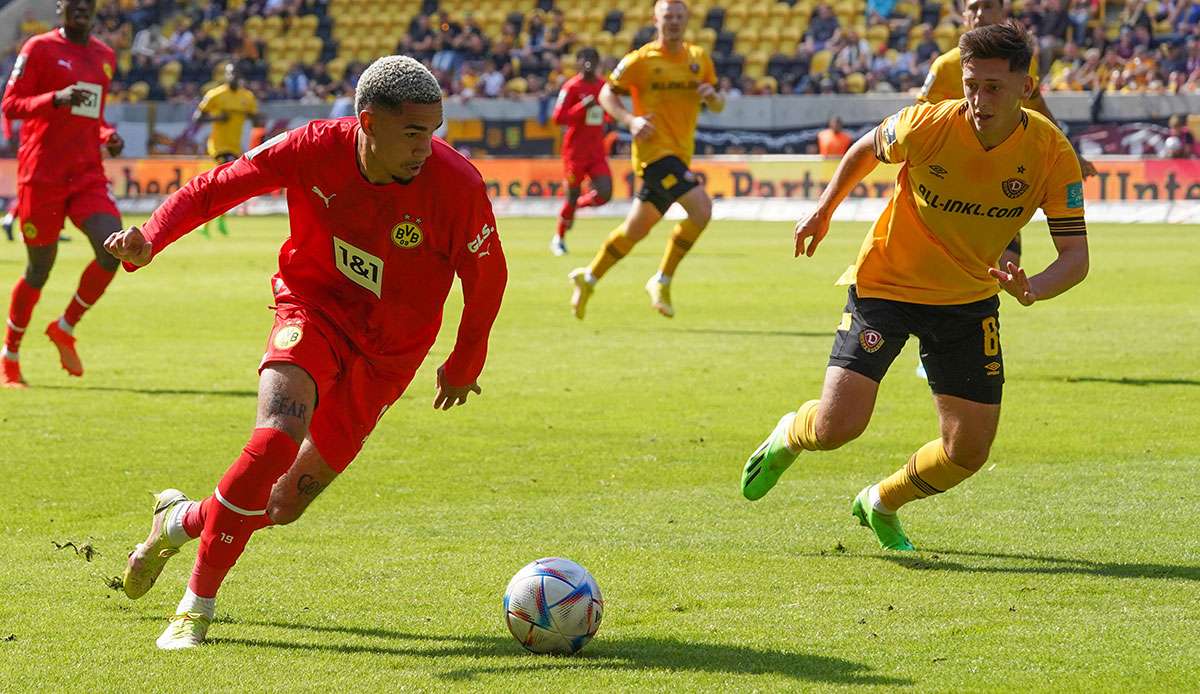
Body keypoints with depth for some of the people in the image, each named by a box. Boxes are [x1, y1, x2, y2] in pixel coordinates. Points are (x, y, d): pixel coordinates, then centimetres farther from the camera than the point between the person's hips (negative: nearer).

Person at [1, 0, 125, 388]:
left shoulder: (105, 56, 16)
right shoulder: (40, 48, -4)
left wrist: (108, 136, 7)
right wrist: (56, 98, -24)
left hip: (88, 174, 5)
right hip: (42, 176, -5)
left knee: (114, 249, -16)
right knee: (39, 268, 1)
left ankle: (65, 329, 4)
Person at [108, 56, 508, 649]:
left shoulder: (456, 184, -22)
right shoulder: (315, 150, -20)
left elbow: (486, 278, -5)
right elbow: (215, 187, -10)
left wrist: (463, 367, 7)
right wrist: (149, 238, -28)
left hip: (386, 353, 1)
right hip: (314, 310, -1)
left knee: (284, 505, 1)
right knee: (277, 438, -29)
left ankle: (181, 520, 36)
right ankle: (197, 606, -11)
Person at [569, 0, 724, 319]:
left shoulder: (699, 58, 9)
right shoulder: (641, 60, -5)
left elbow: (717, 104, 16)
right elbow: (607, 94, 2)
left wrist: (712, 96, -8)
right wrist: (630, 120, -15)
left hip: (679, 154, 6)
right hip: (654, 149, -6)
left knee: (636, 228, 12)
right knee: (701, 208, -22)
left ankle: (588, 278, 30)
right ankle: (662, 281, -9)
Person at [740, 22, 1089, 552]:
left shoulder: (1052, 154, -19)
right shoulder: (927, 127, -24)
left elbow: (1075, 255, -18)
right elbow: (867, 149, 0)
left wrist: (1032, 288, -38)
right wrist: (823, 211, 9)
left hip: (970, 299, 3)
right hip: (885, 284, -3)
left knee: (969, 449, -1)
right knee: (836, 426, -15)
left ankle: (881, 504, 31)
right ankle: (788, 437, 24)